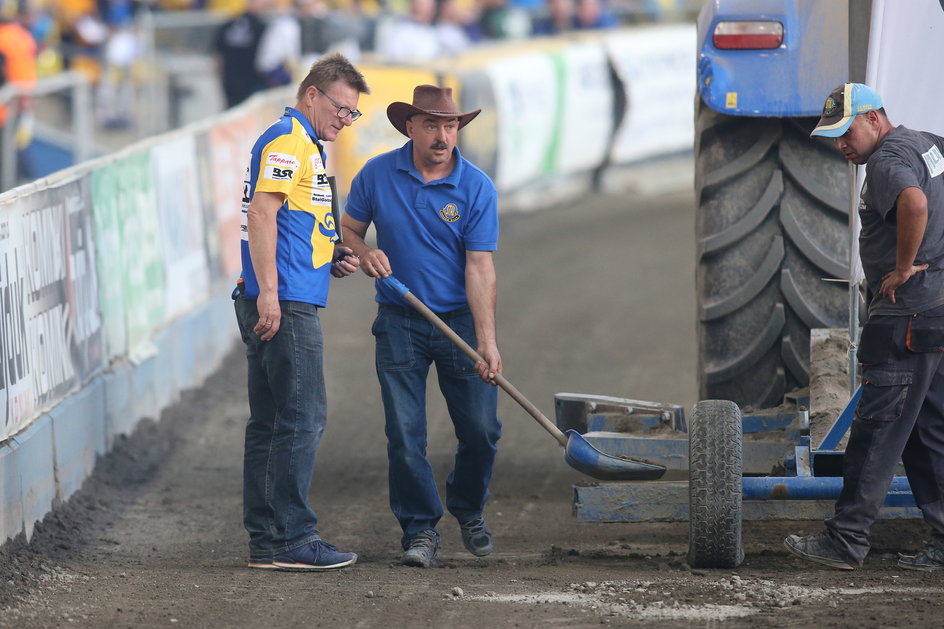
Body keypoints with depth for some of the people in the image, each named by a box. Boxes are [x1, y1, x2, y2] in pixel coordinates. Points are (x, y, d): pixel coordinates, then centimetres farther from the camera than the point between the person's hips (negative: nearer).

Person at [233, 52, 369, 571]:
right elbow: (261, 215, -18)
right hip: (285, 303, -11)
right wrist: (268, 292, -24)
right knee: (302, 418, -10)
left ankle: (265, 540, 12)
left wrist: (330, 260, 16)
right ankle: (291, 539, -10)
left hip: (276, 302, 11)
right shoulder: (289, 140, -9)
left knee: (270, 422, 10)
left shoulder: (302, 143, 24)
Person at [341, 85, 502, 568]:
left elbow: (479, 267, -13)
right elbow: (348, 229, 10)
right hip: (400, 323, 1)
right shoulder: (377, 175, -3)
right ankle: (420, 528, 9)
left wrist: (487, 341, -21)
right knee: (405, 436, -3)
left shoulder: (477, 188, -9)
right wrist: (363, 253, -14)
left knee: (481, 430, -1)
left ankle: (469, 511, 25)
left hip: (460, 319, -1)